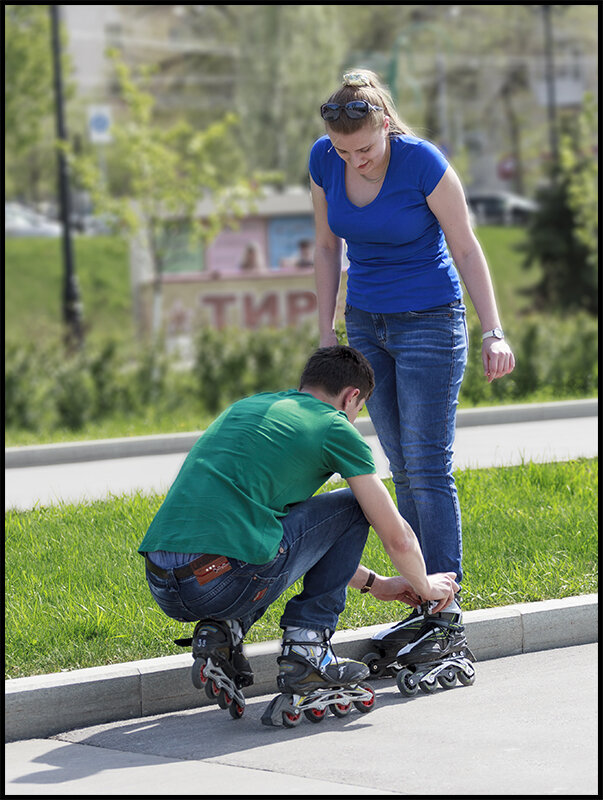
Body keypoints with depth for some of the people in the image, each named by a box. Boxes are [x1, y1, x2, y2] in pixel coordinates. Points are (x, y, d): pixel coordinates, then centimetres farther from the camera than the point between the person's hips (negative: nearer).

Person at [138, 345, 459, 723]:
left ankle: (221, 633, 12)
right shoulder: (334, 427, 8)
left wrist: (372, 582, 47)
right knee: (351, 506, 15)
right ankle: (306, 647, 9)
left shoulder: (247, 406, 29)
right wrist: (425, 585, 35)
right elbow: (397, 537, 14)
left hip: (161, 590, 7)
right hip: (226, 584, -7)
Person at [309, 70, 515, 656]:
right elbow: (327, 247, 6)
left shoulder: (423, 163, -20)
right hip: (367, 324, 5)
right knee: (403, 469, 7)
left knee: (428, 468, -8)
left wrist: (493, 333, -21)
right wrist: (326, 332, 4)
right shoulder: (324, 160, -6)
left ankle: (446, 607, -5)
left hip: (429, 322, -5)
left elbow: (466, 249, -14)